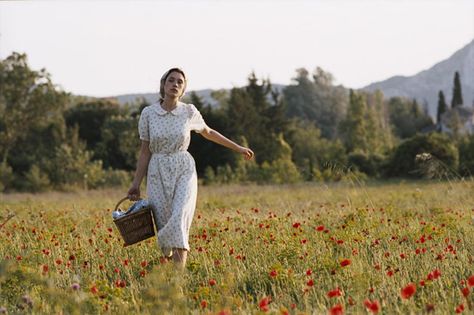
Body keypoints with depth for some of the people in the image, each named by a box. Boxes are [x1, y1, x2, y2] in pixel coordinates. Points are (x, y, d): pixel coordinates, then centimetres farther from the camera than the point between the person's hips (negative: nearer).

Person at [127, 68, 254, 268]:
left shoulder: (189, 112, 0)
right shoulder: (148, 113, -1)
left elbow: (208, 133, 19)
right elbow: (145, 152, 4)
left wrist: (238, 148, 24)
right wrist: (136, 184, 2)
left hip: (184, 172, -1)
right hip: (158, 174, 1)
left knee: (179, 222, -22)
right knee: (164, 226, 0)